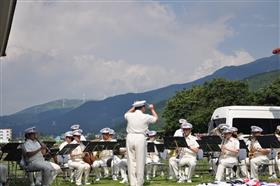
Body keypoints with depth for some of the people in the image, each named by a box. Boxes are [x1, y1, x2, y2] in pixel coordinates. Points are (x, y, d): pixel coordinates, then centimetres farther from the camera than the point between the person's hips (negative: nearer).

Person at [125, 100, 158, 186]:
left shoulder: (130, 116, 4)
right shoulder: (146, 117, -4)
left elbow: (126, 114, 31)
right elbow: (156, 118, 17)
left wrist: (133, 107, 35)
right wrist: (152, 109, 30)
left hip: (130, 138, 3)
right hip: (140, 138, -3)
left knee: (131, 161, 7)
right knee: (140, 162, 3)